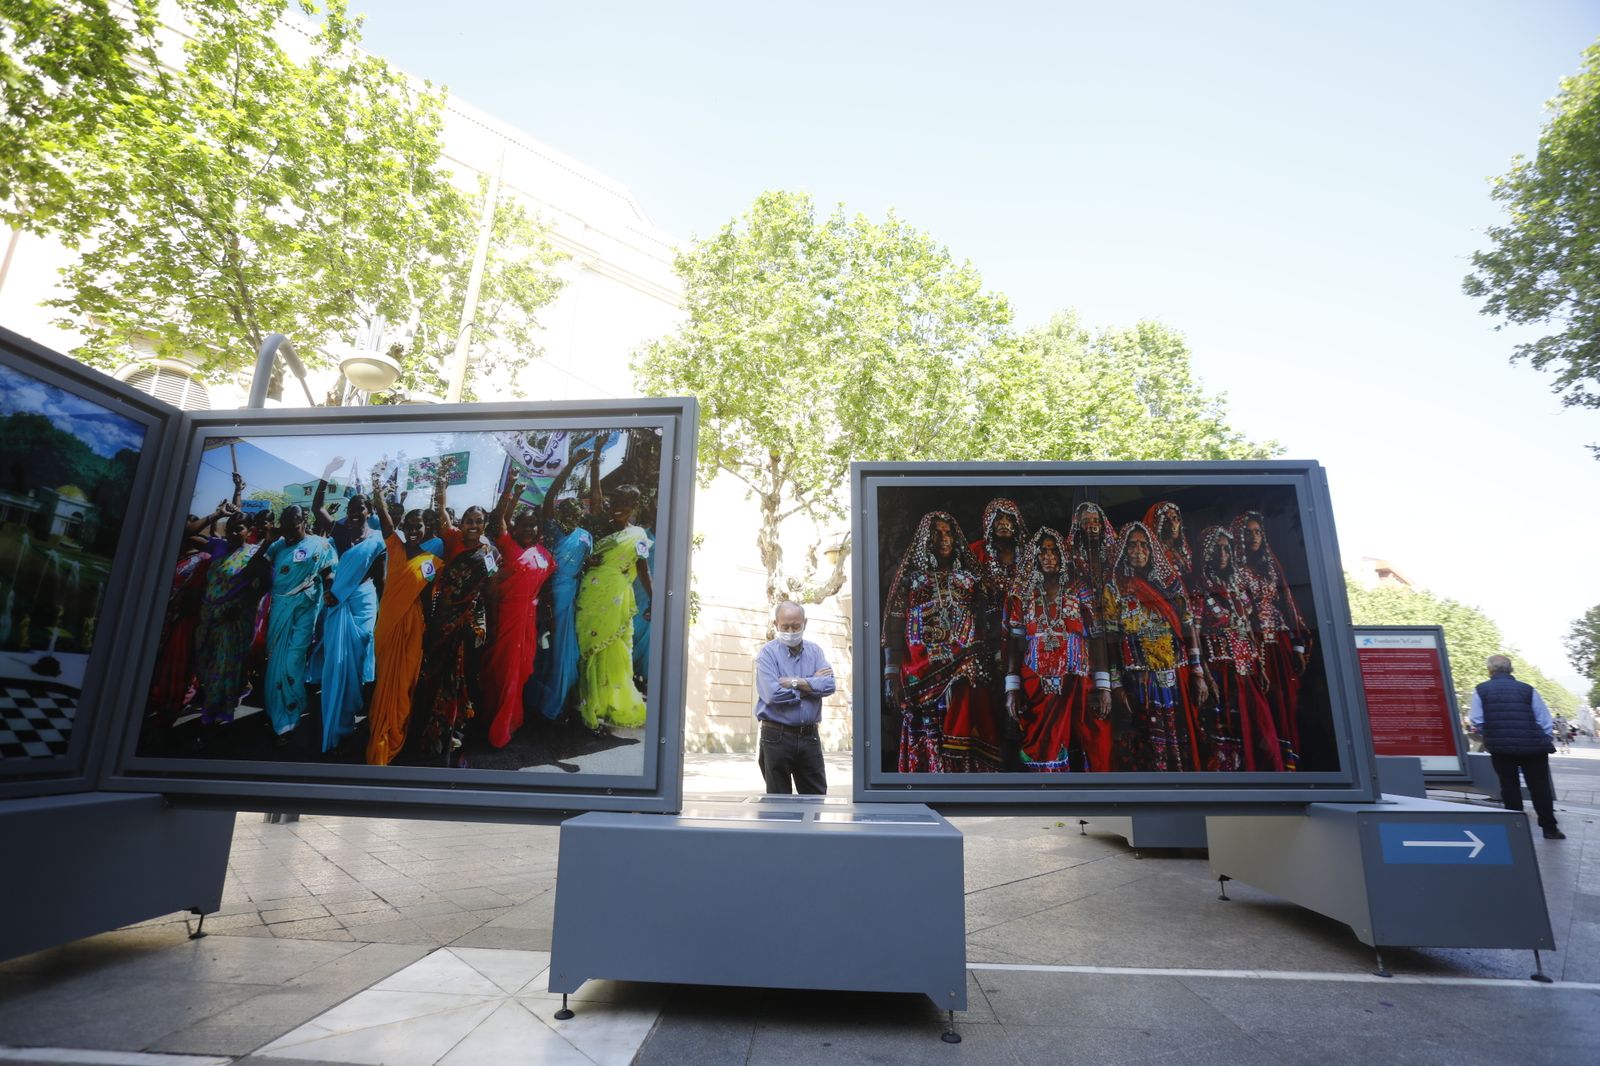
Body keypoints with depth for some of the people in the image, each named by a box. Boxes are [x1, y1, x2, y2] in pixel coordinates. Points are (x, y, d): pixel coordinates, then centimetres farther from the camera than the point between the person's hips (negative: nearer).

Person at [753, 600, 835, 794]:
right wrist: (812, 683, -9)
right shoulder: (768, 653, -6)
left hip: (809, 736, 4)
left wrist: (795, 682, -16)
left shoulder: (815, 651, 7)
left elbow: (829, 685, -8)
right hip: (777, 736, -4)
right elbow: (773, 694, -20)